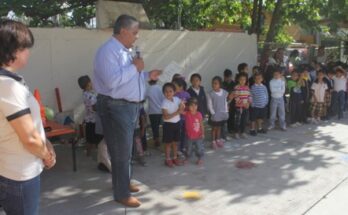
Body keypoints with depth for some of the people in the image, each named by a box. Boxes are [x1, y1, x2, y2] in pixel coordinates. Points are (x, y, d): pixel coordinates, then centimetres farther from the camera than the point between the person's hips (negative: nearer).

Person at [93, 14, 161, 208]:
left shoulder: (126, 50, 15)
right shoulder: (108, 51, -16)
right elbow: (112, 81, -29)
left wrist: (147, 75, 11)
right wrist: (134, 67, -20)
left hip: (131, 106, 10)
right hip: (116, 108, -10)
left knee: (126, 149, 20)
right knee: (121, 151, -1)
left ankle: (124, 183, 37)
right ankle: (121, 194, 14)